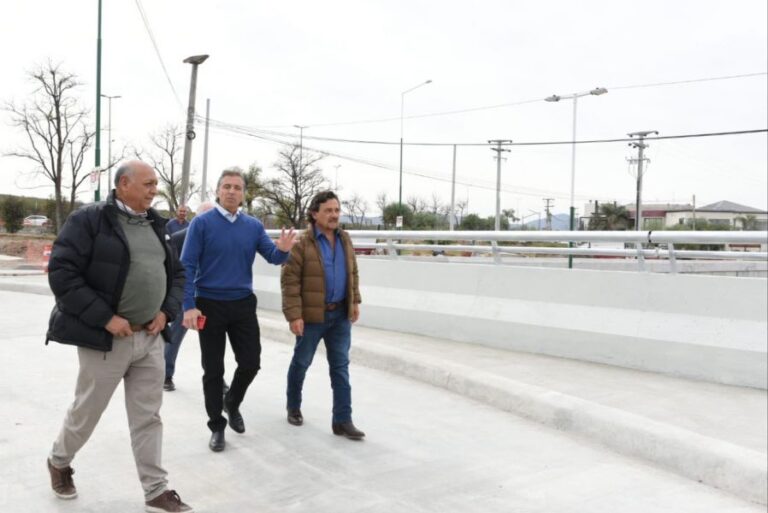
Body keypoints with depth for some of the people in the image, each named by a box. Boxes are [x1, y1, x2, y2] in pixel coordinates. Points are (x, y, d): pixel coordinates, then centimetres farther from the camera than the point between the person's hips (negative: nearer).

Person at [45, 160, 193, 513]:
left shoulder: (154, 225, 10)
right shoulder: (89, 220, -10)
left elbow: (176, 273, 18)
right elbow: (61, 273, -17)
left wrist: (167, 311, 1)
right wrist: (104, 318, -20)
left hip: (150, 339, 6)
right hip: (106, 339, -5)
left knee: (148, 417, 10)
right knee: (87, 412, 13)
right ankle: (59, 461, 42)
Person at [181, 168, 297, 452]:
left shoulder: (254, 225, 4)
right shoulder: (202, 223, -7)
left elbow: (272, 257, 0)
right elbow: (187, 266, -10)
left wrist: (283, 249, -24)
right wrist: (189, 306, -17)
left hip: (243, 304, 3)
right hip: (210, 305, -3)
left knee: (251, 363, 7)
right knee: (213, 370, 6)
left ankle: (232, 403, 37)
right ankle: (217, 427, 21)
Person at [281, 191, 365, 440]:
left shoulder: (345, 239, 5)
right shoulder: (303, 243, -14)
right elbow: (289, 280, -16)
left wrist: (355, 301, 12)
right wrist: (294, 315, -19)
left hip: (341, 315, 5)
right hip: (312, 316, -5)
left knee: (340, 366, 4)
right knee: (301, 362, 13)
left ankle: (342, 420, 10)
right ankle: (293, 407, 35)